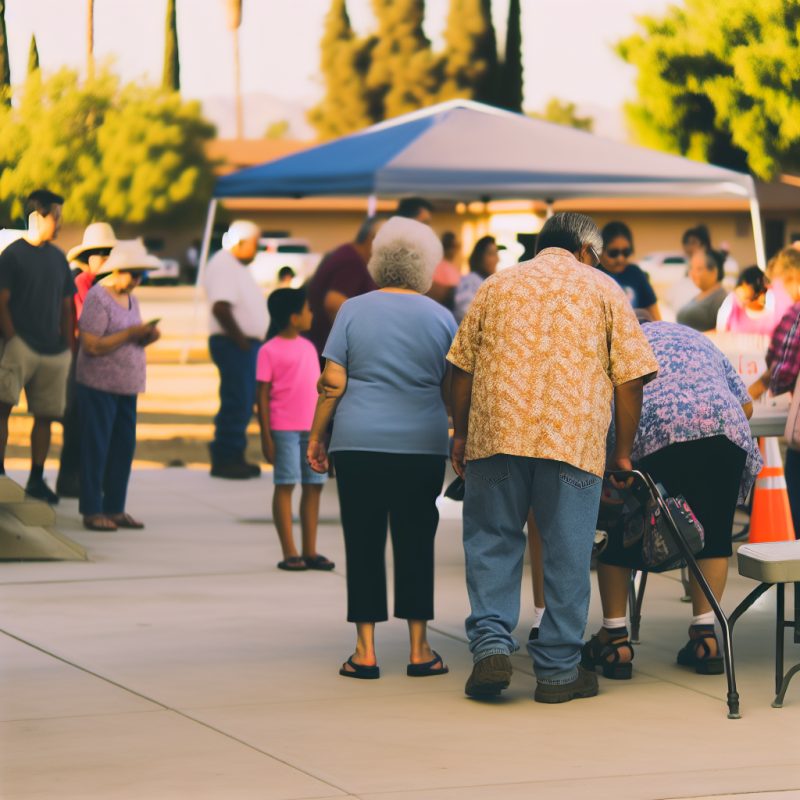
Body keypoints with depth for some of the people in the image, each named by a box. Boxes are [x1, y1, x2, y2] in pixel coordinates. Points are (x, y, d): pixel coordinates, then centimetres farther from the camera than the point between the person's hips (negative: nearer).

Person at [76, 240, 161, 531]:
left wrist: (147, 337, 1)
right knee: (96, 448, -5)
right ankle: (92, 511, -1)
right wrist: (129, 334, -20)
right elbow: (91, 345, -20)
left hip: (126, 386, 8)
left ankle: (115, 508, 15)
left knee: (124, 446, 8)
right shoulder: (97, 299, -12)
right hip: (99, 384, -8)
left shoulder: (130, 299, 15)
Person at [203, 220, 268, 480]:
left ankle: (232, 458, 17)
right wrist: (240, 338, -20)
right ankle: (225, 460, -6)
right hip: (233, 345, -10)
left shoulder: (237, 267, 19)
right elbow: (221, 308, -24)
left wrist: (255, 340, 15)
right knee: (236, 403, -9)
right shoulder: (223, 266, -14)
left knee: (245, 403, 12)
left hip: (248, 345, 10)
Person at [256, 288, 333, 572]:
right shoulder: (270, 351, -5)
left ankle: (310, 551, 13)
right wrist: (266, 436, -11)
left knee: (314, 485, 6)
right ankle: (289, 553, 1)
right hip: (284, 428, -6)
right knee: (285, 484, -2)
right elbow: (262, 396, -6)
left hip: (312, 428, 6)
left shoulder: (308, 347, 14)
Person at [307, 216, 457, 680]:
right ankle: (419, 650, 9)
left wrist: (317, 438, 7)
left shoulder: (353, 312, 2)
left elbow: (332, 383, -1)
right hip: (423, 446, 1)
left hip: (359, 443, -1)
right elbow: (455, 390, 8)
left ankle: (366, 652, 3)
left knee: (364, 543, 3)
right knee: (416, 543, 7)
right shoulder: (441, 318, 5)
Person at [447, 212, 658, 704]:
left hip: (497, 431, 2)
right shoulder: (603, 289, 10)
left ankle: (491, 644, -5)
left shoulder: (497, 286, 16)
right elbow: (630, 377, 4)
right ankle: (558, 671, 8)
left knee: (492, 543, 10)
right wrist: (624, 451, 11)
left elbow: (462, 367, 14)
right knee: (567, 555, 4)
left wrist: (461, 433, 22)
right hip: (574, 437, -2)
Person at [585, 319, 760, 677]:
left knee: (620, 532, 14)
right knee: (713, 532, 18)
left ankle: (615, 638, 15)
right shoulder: (697, 339, 36)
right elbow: (746, 404, 29)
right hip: (722, 430, 3)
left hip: (648, 433, -2)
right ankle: (705, 635, 11)